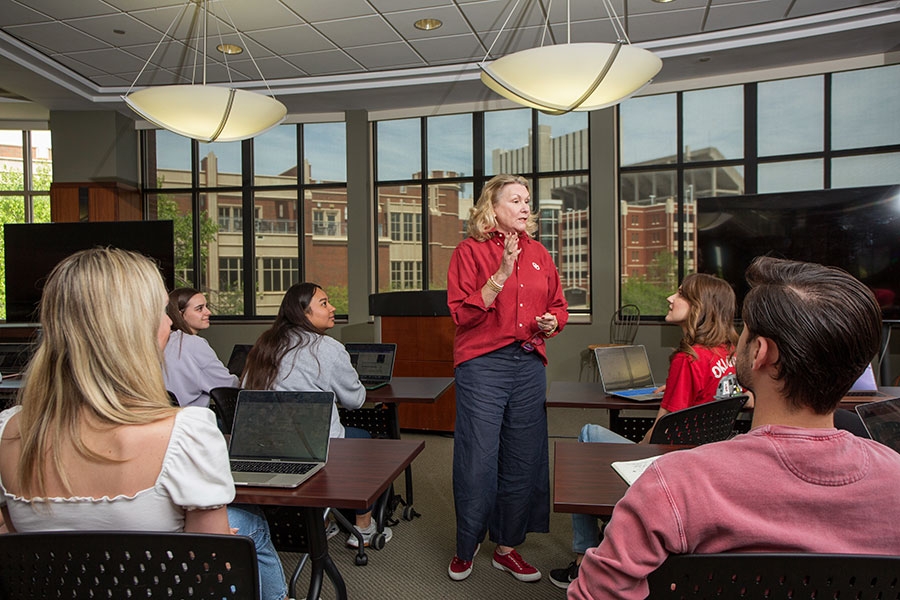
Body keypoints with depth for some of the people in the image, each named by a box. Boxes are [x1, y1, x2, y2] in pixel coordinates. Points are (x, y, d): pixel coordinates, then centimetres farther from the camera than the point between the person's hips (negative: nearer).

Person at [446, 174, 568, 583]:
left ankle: (507, 547, 27)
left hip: (529, 365, 5)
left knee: (523, 458, 10)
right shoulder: (470, 251, -1)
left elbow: (558, 306, 22)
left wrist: (551, 321, -1)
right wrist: (501, 274, -18)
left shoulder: (538, 253, 14)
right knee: (477, 459, -1)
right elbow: (462, 313, -10)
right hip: (482, 365, -5)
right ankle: (466, 547, 22)